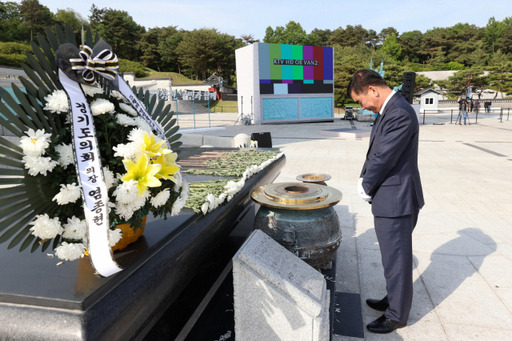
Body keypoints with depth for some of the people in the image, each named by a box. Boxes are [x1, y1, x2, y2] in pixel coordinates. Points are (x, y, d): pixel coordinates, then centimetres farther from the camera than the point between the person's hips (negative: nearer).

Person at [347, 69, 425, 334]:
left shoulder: (400, 114, -23)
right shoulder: (390, 110, 10)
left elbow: (383, 158, -21)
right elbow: (375, 153, 13)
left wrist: (366, 189, -7)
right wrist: (364, 180, 1)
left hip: (395, 201, -10)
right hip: (392, 200, 10)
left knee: (396, 260, 7)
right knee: (393, 258, 24)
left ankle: (396, 316, 26)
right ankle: (394, 300, 43)